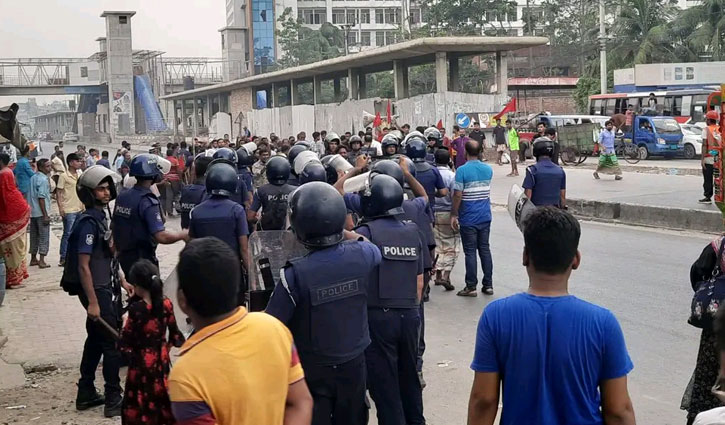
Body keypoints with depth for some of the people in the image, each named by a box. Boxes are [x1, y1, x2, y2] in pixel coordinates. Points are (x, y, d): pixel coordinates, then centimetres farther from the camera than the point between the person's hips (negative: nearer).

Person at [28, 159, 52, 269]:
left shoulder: (33, 178, 11)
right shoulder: (43, 179, -15)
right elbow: (41, 198, -19)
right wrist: (45, 215, -18)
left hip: (32, 212, 8)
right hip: (41, 213, -8)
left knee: (34, 235, 15)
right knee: (44, 236, -2)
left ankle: (33, 259, 22)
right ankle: (42, 261, -3)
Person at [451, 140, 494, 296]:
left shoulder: (462, 170, -14)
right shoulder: (488, 169, 5)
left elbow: (457, 195, -15)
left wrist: (454, 214, -7)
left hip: (468, 218, -5)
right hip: (485, 217, 5)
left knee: (470, 252, 1)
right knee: (485, 249, 11)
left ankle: (471, 286, 5)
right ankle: (488, 285, 15)